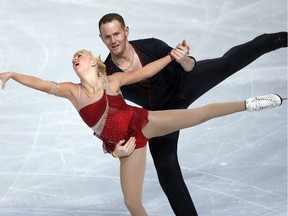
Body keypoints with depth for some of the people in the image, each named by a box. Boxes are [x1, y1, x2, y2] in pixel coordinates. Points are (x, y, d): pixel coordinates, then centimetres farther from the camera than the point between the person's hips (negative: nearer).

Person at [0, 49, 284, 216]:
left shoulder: (113, 80, 1)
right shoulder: (72, 91, 0)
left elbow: (146, 71, 3)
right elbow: (41, 84, -8)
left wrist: (172, 54, -1)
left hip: (143, 123, -1)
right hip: (128, 144, 1)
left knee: (198, 115, -12)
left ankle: (247, 104, 2)